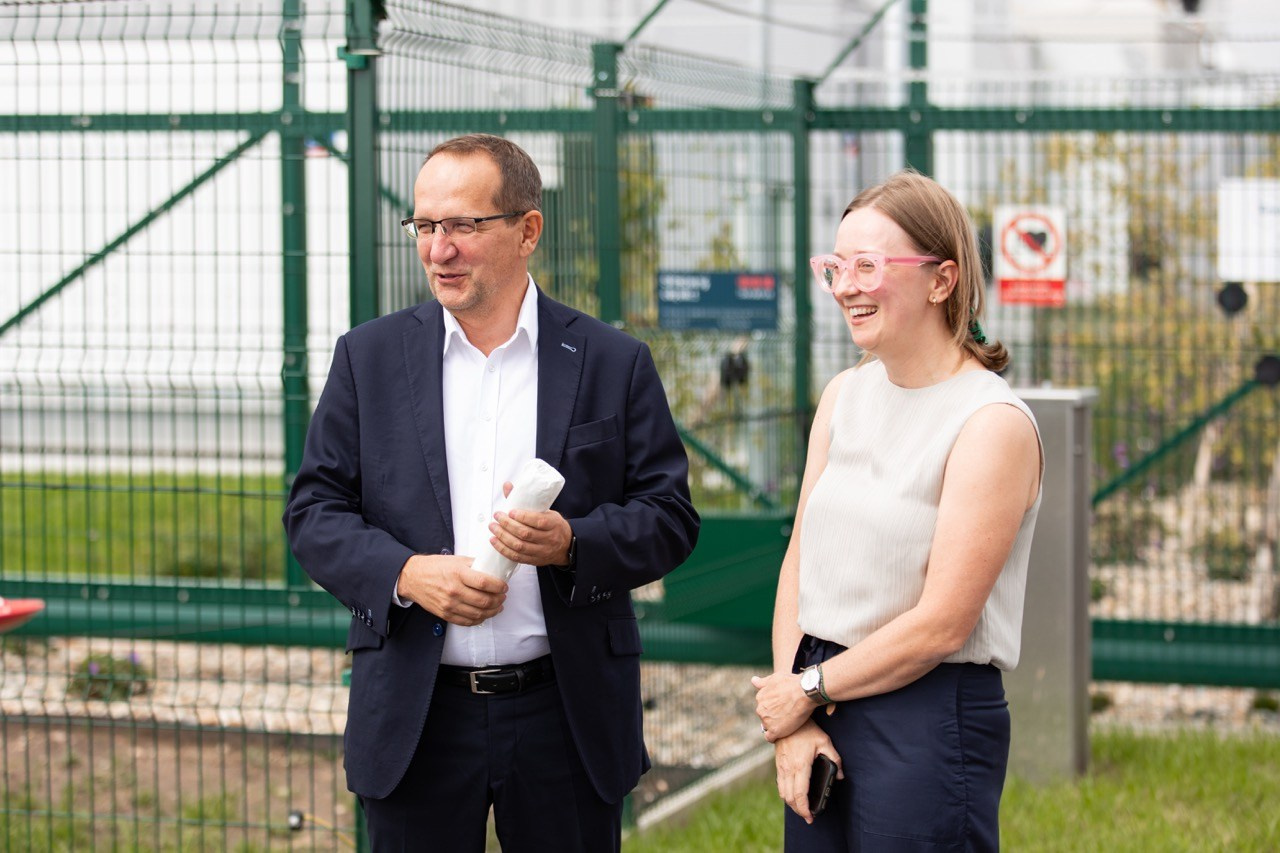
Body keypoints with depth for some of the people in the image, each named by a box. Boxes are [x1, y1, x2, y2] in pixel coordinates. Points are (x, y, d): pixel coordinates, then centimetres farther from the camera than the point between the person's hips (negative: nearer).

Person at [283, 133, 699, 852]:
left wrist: (570, 542, -18)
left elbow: (670, 518, 1)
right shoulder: (369, 357, 5)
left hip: (568, 719, 0)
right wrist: (405, 572, -14)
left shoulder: (615, 363, 2)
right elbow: (314, 510, 4)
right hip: (414, 719, 1)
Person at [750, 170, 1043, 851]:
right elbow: (800, 562, 7)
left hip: (931, 719, -6)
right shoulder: (844, 395, 9)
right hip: (820, 714, 6)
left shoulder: (994, 424, -13)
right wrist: (792, 722, -4)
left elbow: (942, 624, -16)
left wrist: (807, 690, -7)